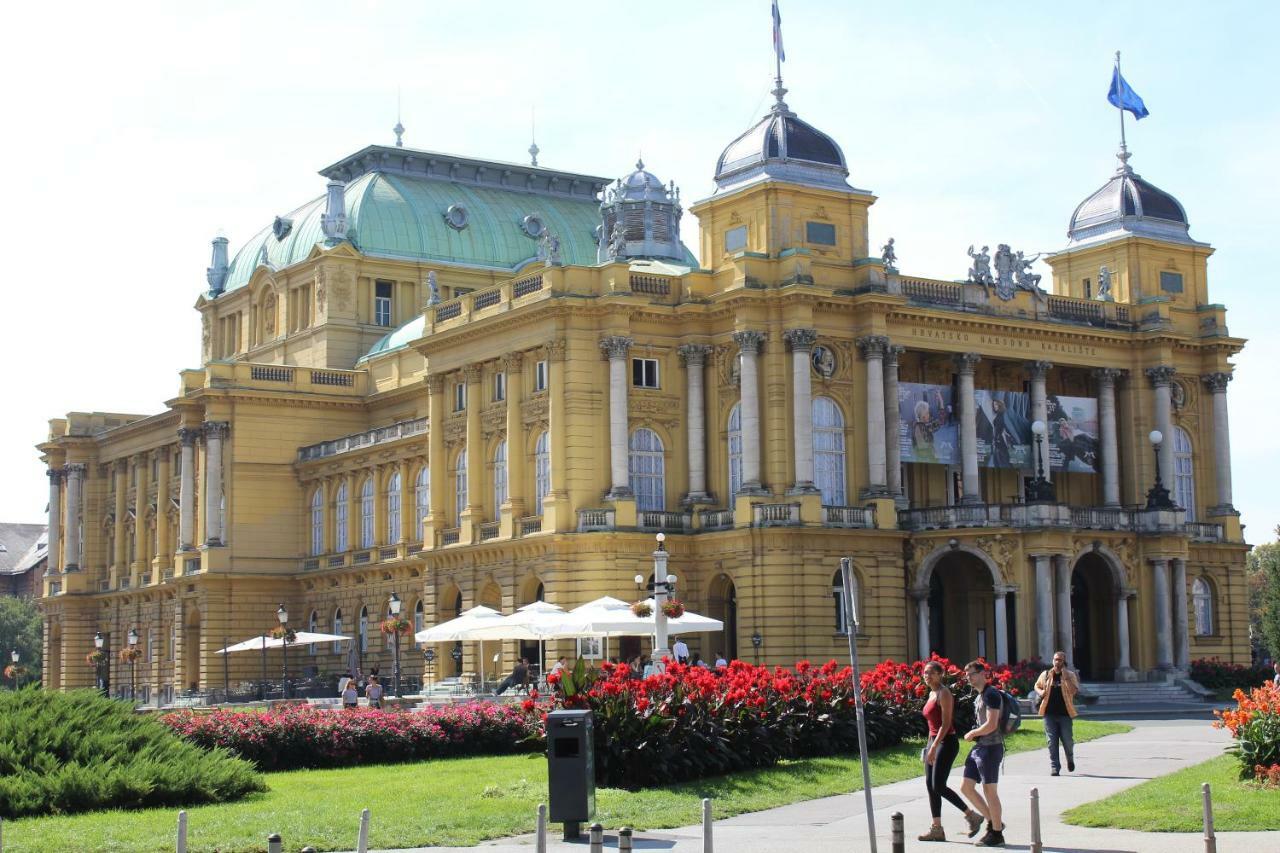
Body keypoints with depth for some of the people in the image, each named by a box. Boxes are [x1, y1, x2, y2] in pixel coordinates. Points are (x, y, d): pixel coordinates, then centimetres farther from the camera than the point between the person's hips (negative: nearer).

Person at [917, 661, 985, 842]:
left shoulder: (944, 693, -13)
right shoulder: (932, 693, 14)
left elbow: (946, 724, -19)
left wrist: (934, 747, -23)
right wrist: (929, 746, 19)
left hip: (946, 742, -9)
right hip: (934, 742, 9)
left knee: (938, 786, -12)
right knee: (930, 785, 6)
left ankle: (972, 815, 1)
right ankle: (937, 829, 10)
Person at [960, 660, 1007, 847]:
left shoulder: (991, 694, -13)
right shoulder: (979, 696, 17)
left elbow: (991, 725, -21)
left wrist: (972, 733, -8)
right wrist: (974, 735, 7)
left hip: (991, 747, -10)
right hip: (979, 747, 10)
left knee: (989, 790, -3)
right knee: (966, 787, 9)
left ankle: (996, 834, 6)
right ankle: (993, 822, 18)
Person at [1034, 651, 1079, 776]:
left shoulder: (1070, 675, 1)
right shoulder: (1045, 674, 7)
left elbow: (1075, 691, -13)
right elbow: (1037, 686, 23)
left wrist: (1065, 677, -20)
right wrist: (1041, 692, 1)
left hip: (1064, 713, -1)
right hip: (1049, 713, 2)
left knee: (1067, 740, 3)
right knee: (1052, 742, 0)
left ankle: (1070, 759, 33)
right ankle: (1054, 767, 5)